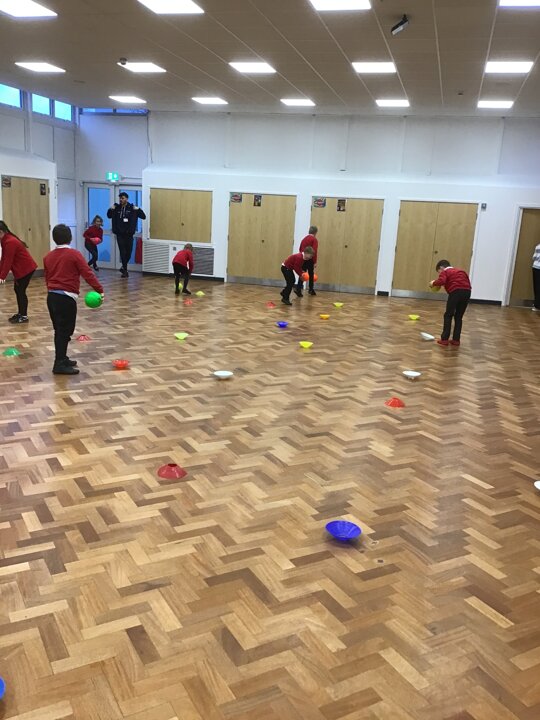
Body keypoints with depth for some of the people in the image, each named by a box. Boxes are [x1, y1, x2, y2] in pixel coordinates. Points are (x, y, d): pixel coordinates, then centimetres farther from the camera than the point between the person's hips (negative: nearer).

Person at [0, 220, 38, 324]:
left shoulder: (10, 242, -23)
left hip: (26, 268, -10)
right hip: (20, 269, 10)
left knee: (21, 291, -6)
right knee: (17, 290, 14)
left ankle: (24, 316, 1)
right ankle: (20, 313, 23)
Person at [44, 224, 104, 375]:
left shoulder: (48, 256, 12)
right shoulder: (74, 254, -7)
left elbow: (47, 278, 20)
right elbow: (87, 274, -12)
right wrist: (100, 289, -8)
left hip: (51, 296, 7)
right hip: (66, 298, -7)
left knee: (59, 330, 16)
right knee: (65, 331, -4)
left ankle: (62, 359, 26)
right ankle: (59, 365, -4)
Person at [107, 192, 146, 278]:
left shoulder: (132, 208, -1)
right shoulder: (116, 208, 3)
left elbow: (143, 217, -2)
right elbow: (109, 216, 20)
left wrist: (138, 209, -17)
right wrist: (111, 210, 0)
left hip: (129, 234, 0)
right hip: (120, 234, 0)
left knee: (129, 252, 6)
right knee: (123, 252, -3)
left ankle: (123, 267, 28)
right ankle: (125, 270, 5)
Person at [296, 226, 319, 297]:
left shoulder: (304, 239, 14)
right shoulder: (314, 239, -7)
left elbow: (300, 249, 18)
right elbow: (314, 251, -15)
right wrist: (315, 262, -14)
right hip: (310, 259, -5)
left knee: (302, 274, 3)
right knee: (311, 275, 10)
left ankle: (298, 289, -12)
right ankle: (311, 290, 21)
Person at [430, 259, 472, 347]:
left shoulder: (445, 272, 11)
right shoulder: (460, 271, 32)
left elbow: (441, 281, -9)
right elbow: (468, 281, 26)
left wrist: (433, 283, 8)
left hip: (456, 291, -6)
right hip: (467, 291, 6)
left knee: (448, 315, 5)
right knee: (459, 317, 15)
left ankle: (444, 339, 3)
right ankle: (456, 339, 15)